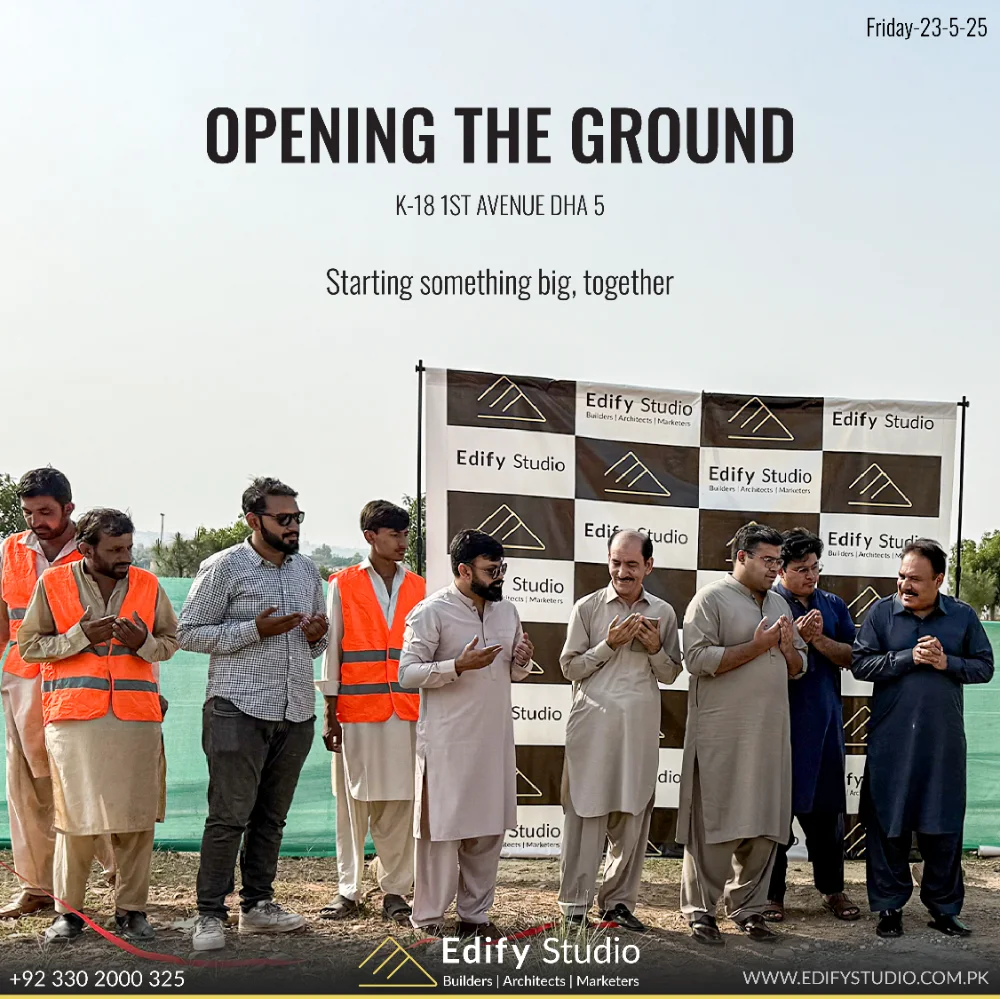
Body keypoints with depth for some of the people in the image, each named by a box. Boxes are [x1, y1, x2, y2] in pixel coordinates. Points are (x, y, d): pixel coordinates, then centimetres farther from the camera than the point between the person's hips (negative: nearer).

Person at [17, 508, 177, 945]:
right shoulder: (53, 583, 3)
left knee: (137, 816, 2)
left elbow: (170, 640, 14)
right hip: (73, 714, -1)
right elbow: (29, 644, 3)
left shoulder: (147, 585, 8)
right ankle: (68, 910, 14)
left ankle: (131, 909, 13)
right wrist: (82, 636, -11)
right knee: (76, 814, 2)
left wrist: (143, 642, -8)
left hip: (136, 716, 2)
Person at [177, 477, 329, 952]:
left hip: (296, 712, 6)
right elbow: (188, 633, -6)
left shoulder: (308, 570, 15)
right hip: (239, 711, -6)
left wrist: (318, 637, 1)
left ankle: (258, 904, 22)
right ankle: (210, 915, 4)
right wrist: (255, 630, -15)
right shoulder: (224, 567, -4)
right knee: (229, 816, -5)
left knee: (272, 815, 12)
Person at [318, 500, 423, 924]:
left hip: (406, 711, 2)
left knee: (399, 802, 3)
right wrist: (330, 713, -1)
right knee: (353, 802, 3)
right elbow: (332, 650, 3)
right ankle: (348, 891, 12)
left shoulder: (417, 587, 11)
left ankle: (394, 891, 11)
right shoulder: (343, 585, 3)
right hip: (356, 710, -2)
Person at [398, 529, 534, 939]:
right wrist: (458, 666, -23)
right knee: (442, 828, -1)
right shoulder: (432, 611, -9)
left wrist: (522, 662, -3)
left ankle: (475, 914, 22)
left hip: (495, 737, 6)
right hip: (448, 740, -6)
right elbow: (407, 673, -11)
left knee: (489, 829, 10)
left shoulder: (507, 610, 11)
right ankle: (429, 920, 10)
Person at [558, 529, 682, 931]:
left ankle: (619, 901, 18)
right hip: (593, 724, -3)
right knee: (586, 814, -1)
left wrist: (655, 649, -7)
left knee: (633, 816, 7)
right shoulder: (587, 608, 1)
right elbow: (570, 667, 1)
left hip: (641, 728, 3)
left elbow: (670, 674, 13)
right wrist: (609, 644, -12)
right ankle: (575, 905, 6)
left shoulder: (663, 612, 8)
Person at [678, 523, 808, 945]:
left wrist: (788, 649, 0)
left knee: (764, 824, 8)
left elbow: (798, 667, 23)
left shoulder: (778, 604, 18)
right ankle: (699, 908, 8)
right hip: (721, 734, -7)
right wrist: (757, 646, -14)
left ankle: (748, 907, 18)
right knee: (714, 821, -3)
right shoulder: (711, 599, -4)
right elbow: (698, 659, -16)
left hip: (769, 735, 7)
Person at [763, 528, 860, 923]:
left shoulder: (833, 606, 12)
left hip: (824, 719, 4)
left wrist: (819, 639, -12)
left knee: (826, 806, 8)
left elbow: (851, 656, 4)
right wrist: (796, 637, -18)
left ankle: (831, 887, 21)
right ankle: (771, 892, 9)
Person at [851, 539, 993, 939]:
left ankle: (944, 908, 20)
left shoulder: (963, 616, 4)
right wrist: (909, 657, -15)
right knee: (887, 823, 3)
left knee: (944, 824, 6)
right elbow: (861, 663, -5)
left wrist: (948, 663, -11)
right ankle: (889, 906, 15)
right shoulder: (882, 612, 1)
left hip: (944, 741, 1)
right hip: (891, 741, -1)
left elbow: (985, 666, 6)